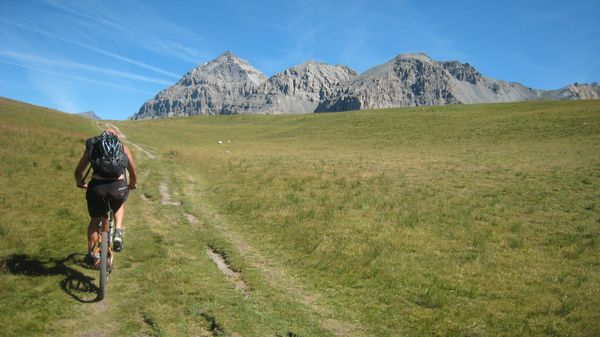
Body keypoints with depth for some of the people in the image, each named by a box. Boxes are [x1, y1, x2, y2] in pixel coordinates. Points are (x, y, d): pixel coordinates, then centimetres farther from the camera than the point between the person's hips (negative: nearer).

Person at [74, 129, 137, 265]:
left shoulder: (92, 146, 21)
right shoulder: (123, 147, 19)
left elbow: (78, 172, 24)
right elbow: (133, 172, 21)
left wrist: (81, 184, 44)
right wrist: (132, 185, 41)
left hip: (97, 186, 1)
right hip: (118, 186, -1)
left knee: (95, 221, 26)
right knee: (119, 205, 35)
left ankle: (90, 254, 36)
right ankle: (118, 232, 15)